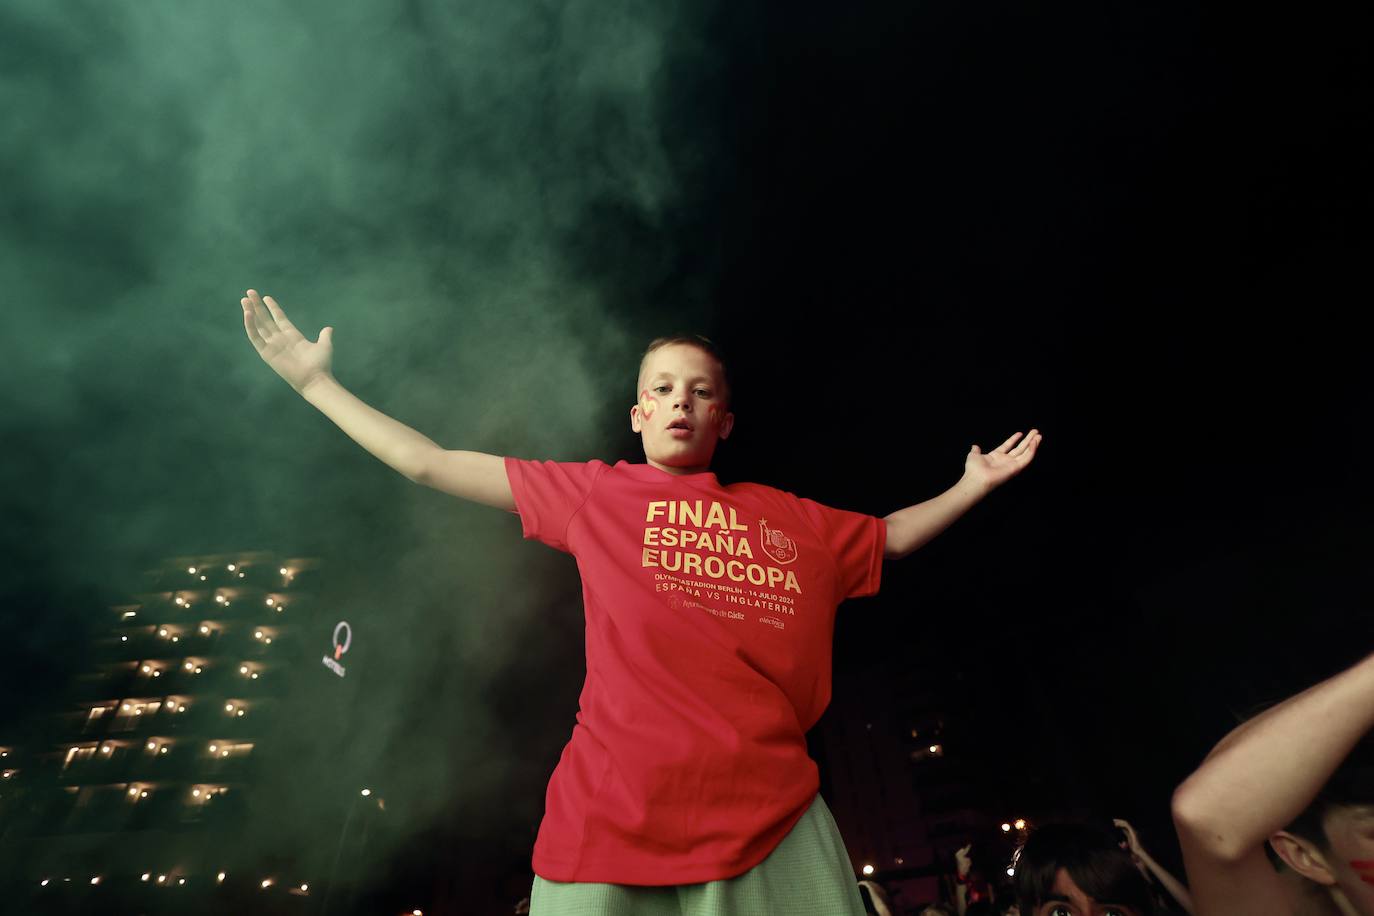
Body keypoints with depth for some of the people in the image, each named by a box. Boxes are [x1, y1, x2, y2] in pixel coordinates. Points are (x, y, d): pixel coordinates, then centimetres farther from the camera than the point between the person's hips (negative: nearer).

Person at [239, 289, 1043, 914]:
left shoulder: (792, 519, 9)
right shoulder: (596, 494, 4)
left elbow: (890, 538, 27)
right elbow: (430, 463, 9)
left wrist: (975, 485, 21)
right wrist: (317, 381, 13)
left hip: (773, 823, 3)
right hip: (614, 822, -1)